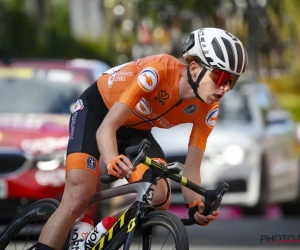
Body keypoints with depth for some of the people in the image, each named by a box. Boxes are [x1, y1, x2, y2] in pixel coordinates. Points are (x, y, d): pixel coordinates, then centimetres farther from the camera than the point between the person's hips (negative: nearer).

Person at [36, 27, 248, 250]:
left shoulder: (207, 110, -20)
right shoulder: (158, 71, -37)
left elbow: (191, 169, -16)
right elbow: (107, 126, -38)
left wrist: (197, 205, -37)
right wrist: (114, 162, -59)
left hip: (135, 130, 5)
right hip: (96, 110, -5)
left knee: (159, 200, -19)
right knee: (79, 198, -23)